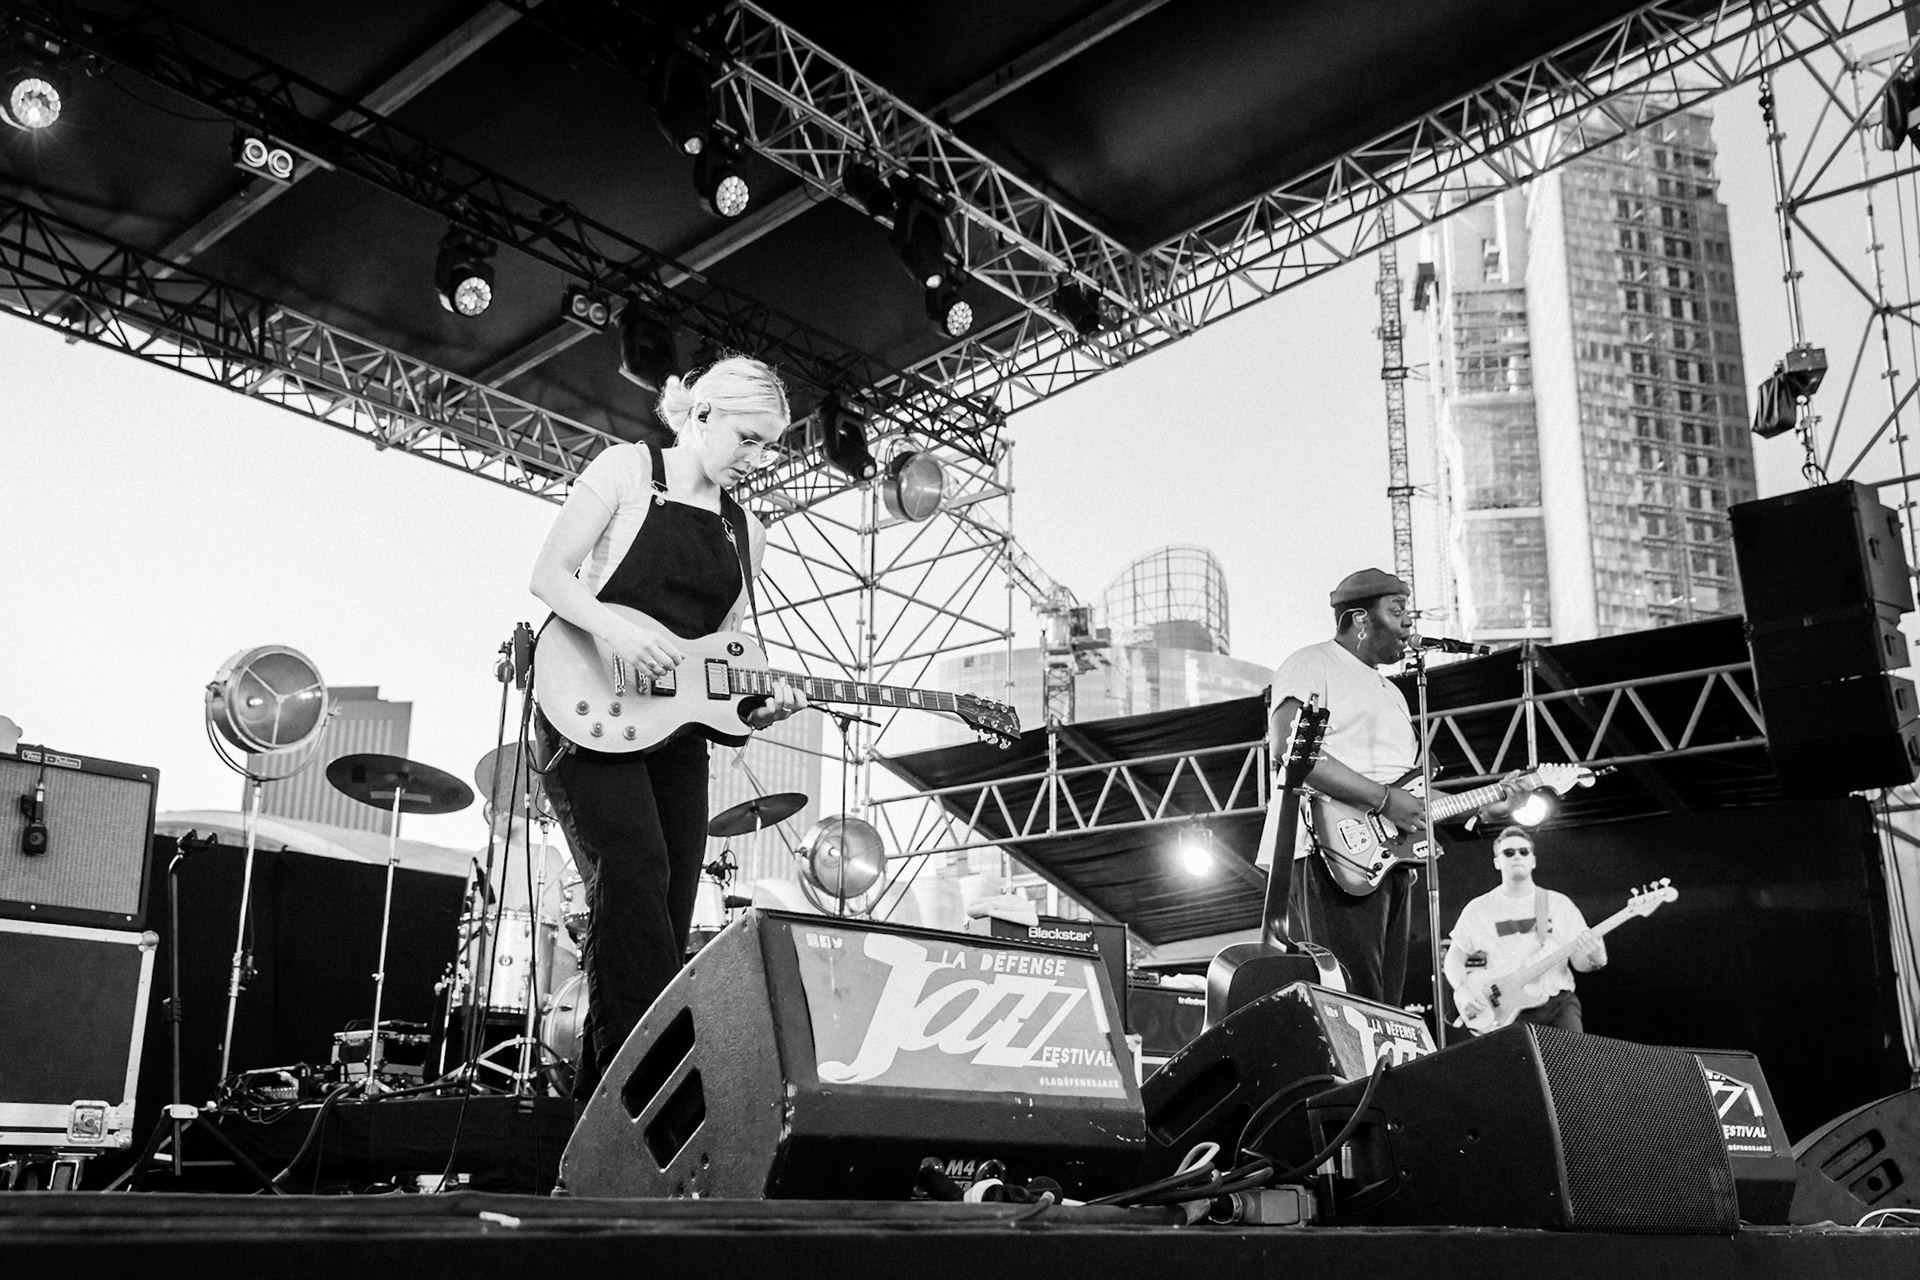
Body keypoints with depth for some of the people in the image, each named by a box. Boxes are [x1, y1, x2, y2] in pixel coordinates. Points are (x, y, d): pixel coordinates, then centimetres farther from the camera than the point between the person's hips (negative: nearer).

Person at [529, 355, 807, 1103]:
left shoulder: (745, 534, 17)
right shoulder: (628, 470, 1)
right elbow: (549, 575, -5)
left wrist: (756, 704, -5)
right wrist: (616, 629, -24)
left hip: (672, 729, 6)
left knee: (664, 913, 1)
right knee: (633, 870, -25)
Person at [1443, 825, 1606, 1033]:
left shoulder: (1560, 903, 9)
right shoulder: (1477, 910, 6)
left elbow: (1579, 963, 8)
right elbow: (1454, 958, 10)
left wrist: (1594, 959, -16)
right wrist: (1463, 991, -9)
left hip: (1558, 1002, 1)